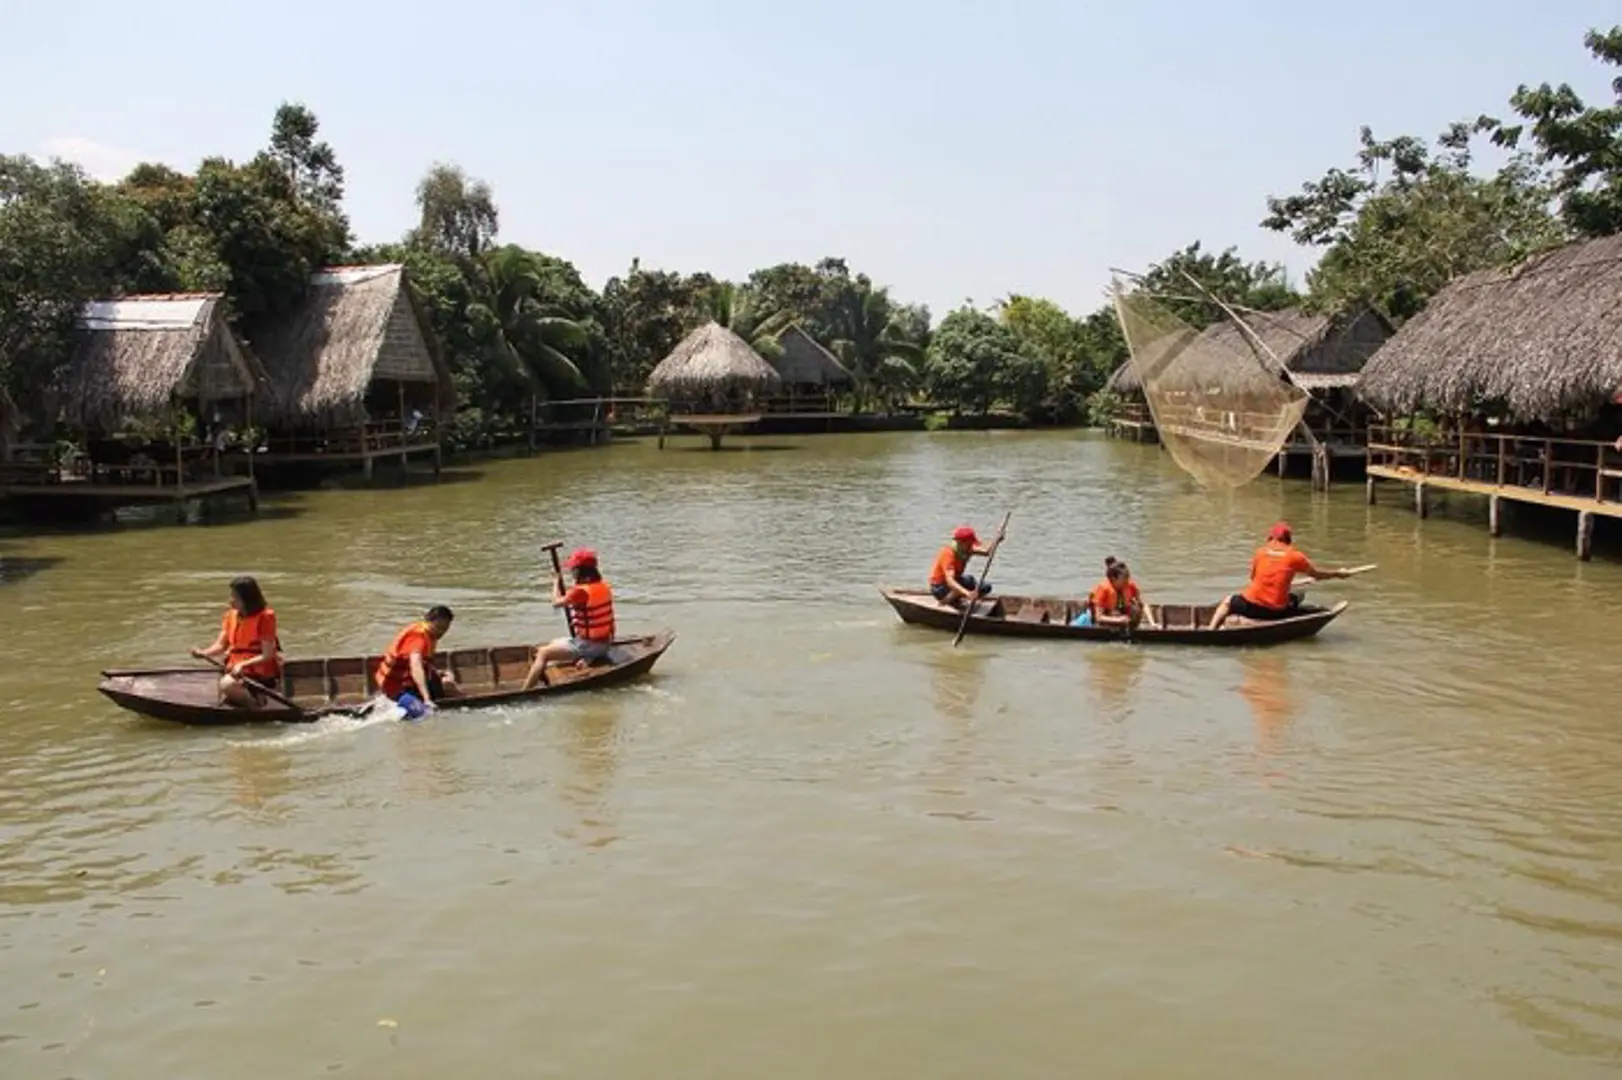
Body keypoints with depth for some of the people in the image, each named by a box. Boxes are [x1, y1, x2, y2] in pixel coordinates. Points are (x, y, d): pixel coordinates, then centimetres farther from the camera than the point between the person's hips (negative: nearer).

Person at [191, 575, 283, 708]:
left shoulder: (265, 617, -10)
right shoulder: (231, 615, 9)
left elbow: (267, 656, -14)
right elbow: (221, 645, 5)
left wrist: (243, 665, -26)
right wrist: (204, 653, -15)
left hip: (259, 673, -6)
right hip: (235, 669, 6)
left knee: (227, 685, -30)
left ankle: (256, 702, -8)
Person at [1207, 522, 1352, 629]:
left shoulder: (1261, 551, 6)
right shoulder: (1295, 555, -1)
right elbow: (1316, 574, 11)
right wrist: (1338, 573, 28)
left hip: (1250, 604, 2)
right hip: (1276, 611, -2)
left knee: (1228, 601, 29)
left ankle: (1211, 628, 6)